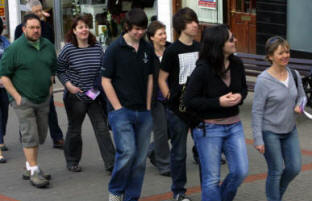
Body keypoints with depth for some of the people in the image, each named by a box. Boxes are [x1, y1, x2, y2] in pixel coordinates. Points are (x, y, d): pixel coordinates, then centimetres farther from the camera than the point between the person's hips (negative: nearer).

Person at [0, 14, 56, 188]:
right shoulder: (15, 48, -11)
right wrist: (16, 97, -13)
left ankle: (29, 168, 23)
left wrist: (50, 87, 13)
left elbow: (53, 68, 22)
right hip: (24, 101, -6)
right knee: (30, 135, -9)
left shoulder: (48, 46, 6)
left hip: (43, 100, 6)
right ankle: (34, 171, -4)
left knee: (40, 135, 11)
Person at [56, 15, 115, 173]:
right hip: (75, 96, -3)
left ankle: (110, 163, -1)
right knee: (74, 130, 10)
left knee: (102, 128, -2)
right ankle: (72, 162, 26)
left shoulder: (97, 48, 2)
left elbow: (103, 69, 12)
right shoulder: (68, 49, -9)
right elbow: (59, 70, -1)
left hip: (94, 95, 3)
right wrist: (69, 85, -13)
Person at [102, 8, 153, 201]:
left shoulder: (148, 49, 9)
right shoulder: (115, 49, -5)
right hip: (121, 111, -5)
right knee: (127, 152, -17)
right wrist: (118, 108, -8)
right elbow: (106, 81, -4)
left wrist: (148, 107, 10)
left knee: (141, 158, 4)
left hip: (143, 112, 5)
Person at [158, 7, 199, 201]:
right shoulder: (172, 51, -8)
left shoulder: (200, 48, 7)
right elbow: (162, 79, -3)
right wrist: (170, 100, -10)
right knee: (179, 152, 4)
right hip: (178, 109, -4)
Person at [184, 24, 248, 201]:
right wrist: (218, 102, -21)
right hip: (209, 128, -5)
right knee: (212, 179, 2)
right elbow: (189, 100, -14)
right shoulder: (203, 69, -18)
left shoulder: (237, 64, -1)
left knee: (241, 171, 4)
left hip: (234, 126, 5)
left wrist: (240, 96, -7)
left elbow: (243, 87, 16)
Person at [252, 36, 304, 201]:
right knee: (276, 171, 1)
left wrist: (299, 106, -10)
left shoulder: (294, 75, -1)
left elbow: (301, 96, 15)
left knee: (294, 168, 7)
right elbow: (257, 111, -14)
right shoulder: (263, 80, -17)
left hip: (290, 130, 6)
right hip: (270, 132, -6)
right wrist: (258, 139, -16)